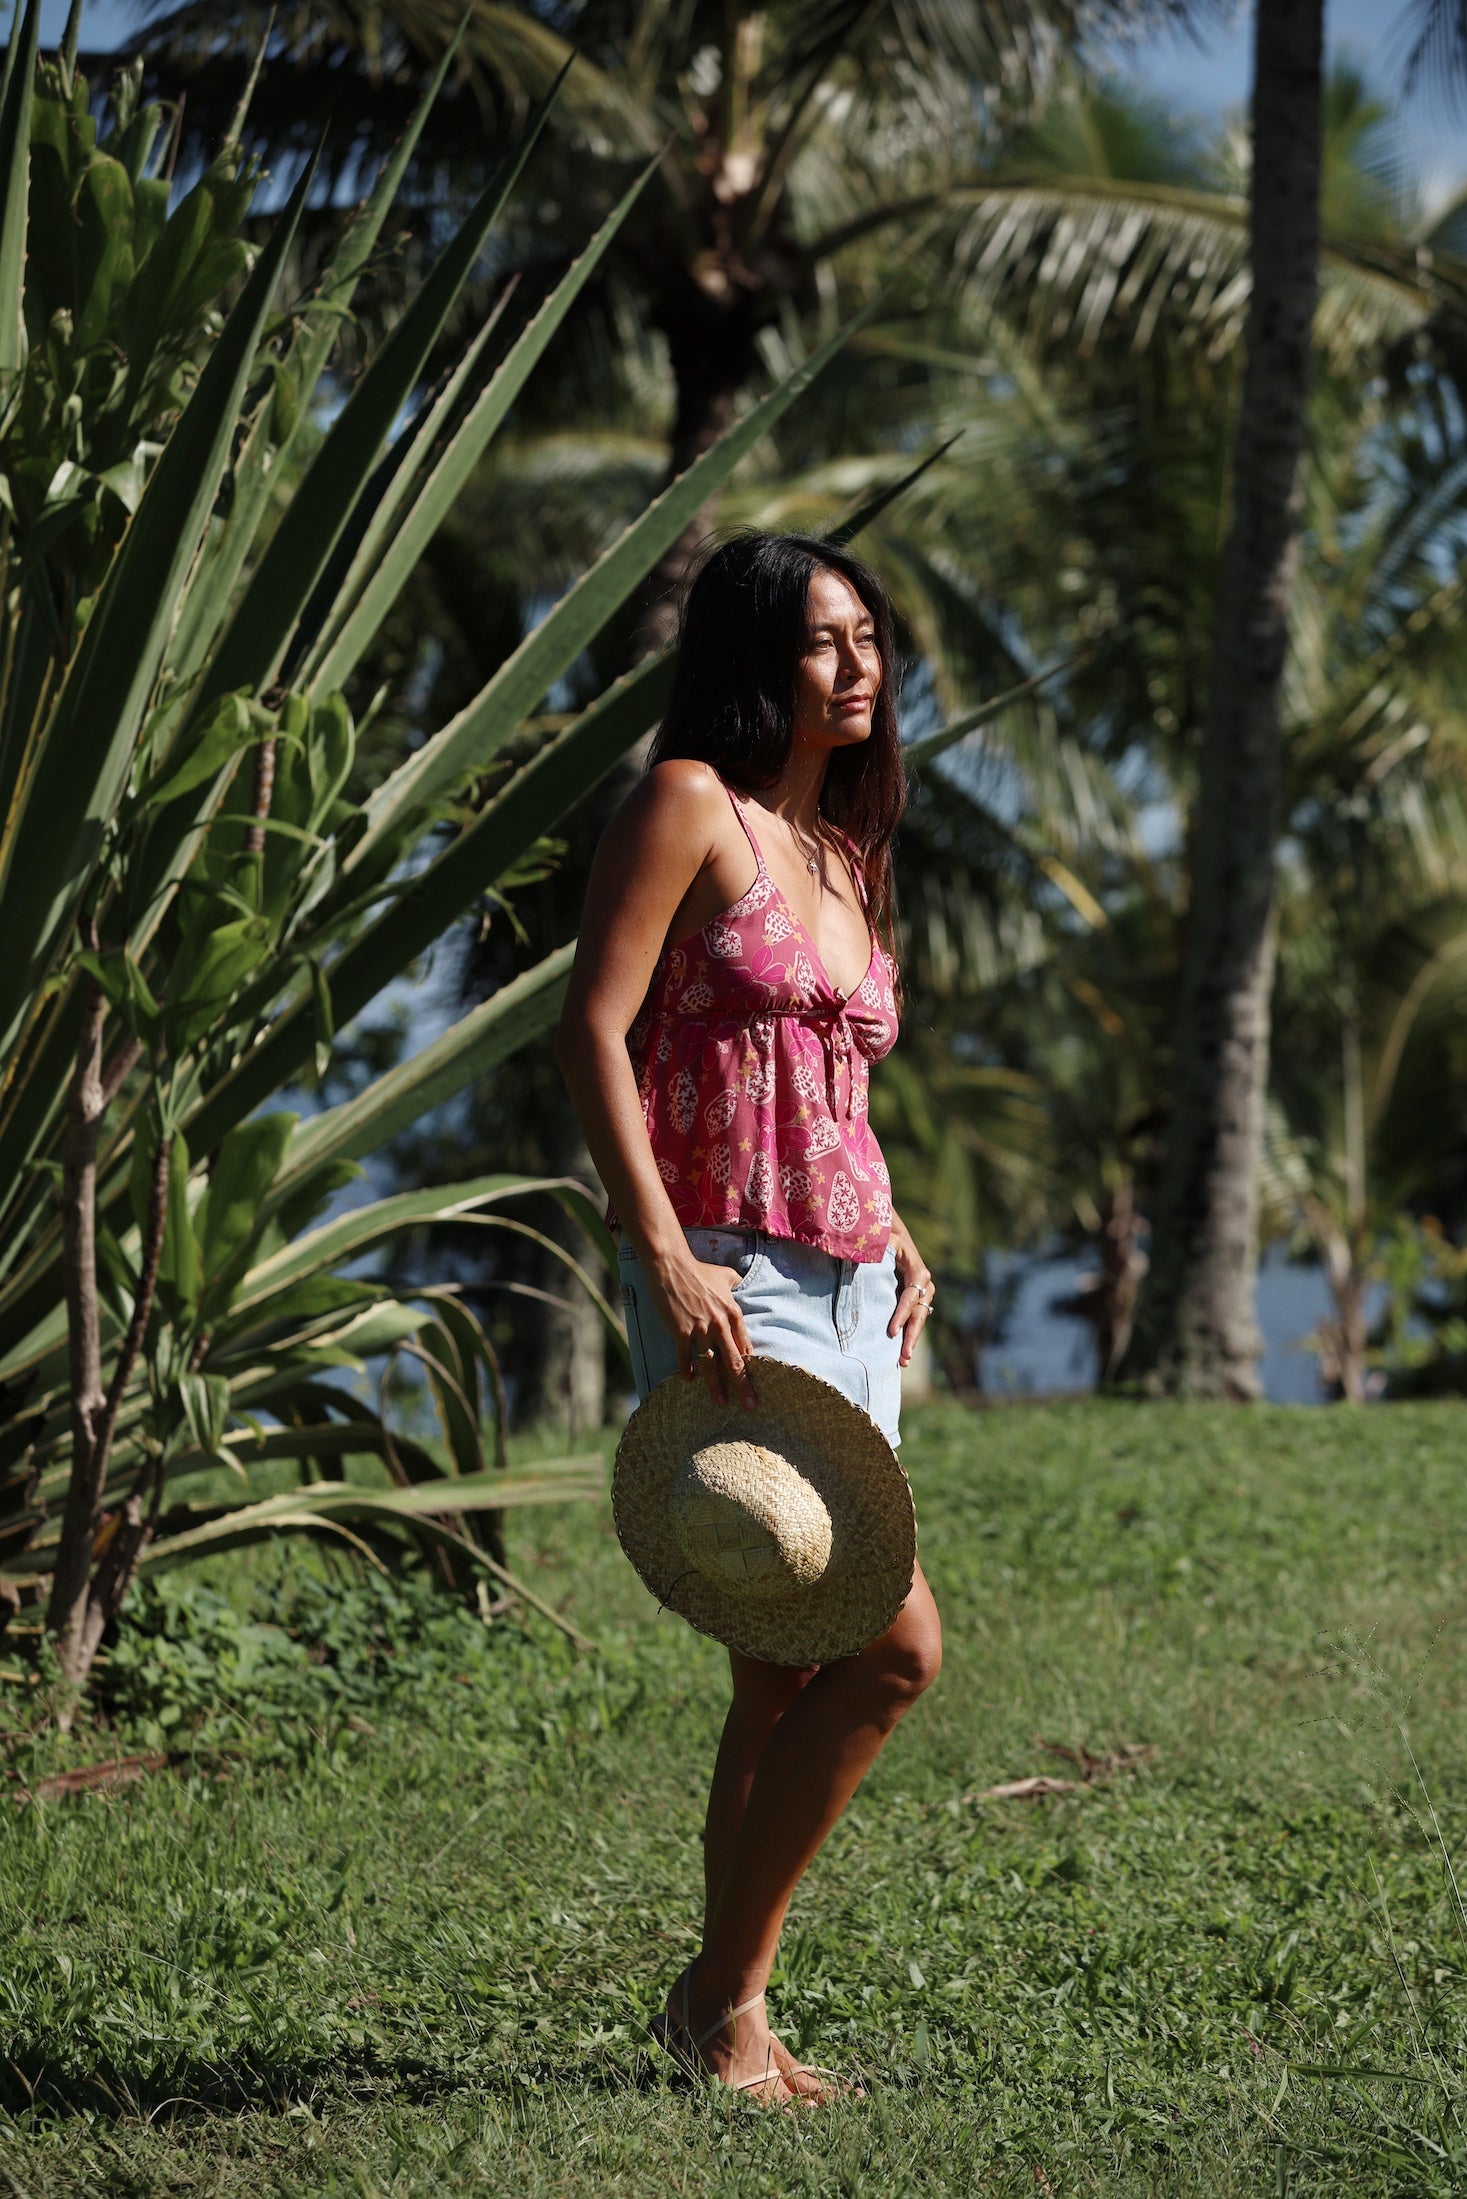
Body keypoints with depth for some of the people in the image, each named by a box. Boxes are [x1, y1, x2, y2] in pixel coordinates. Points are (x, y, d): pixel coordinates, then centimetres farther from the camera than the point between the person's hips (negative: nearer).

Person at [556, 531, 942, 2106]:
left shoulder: (838, 845, 19)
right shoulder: (688, 802, -5)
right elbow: (592, 1033, -12)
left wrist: (892, 1230, 12)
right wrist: (666, 1259, -20)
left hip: (848, 1283, 8)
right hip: (731, 1281, -8)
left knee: (790, 1675, 8)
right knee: (894, 1644, -14)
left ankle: (737, 2011, 17)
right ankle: (720, 1992, -1)